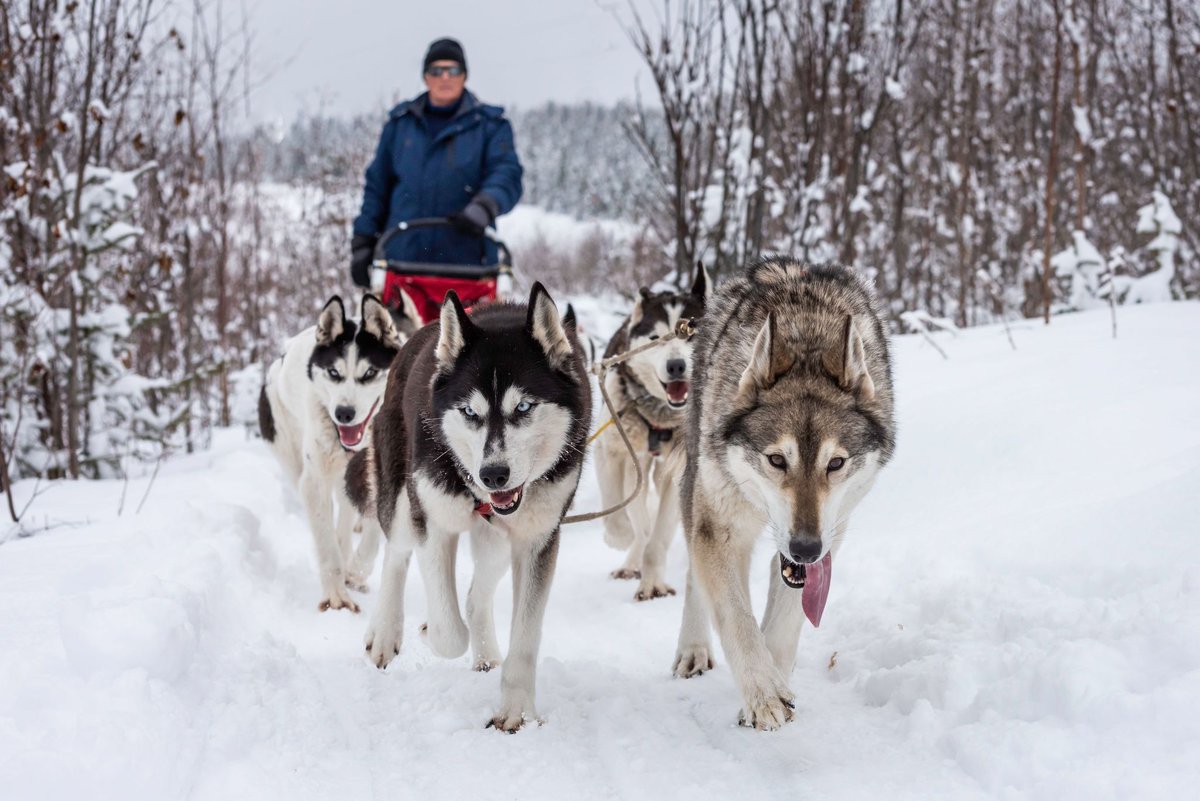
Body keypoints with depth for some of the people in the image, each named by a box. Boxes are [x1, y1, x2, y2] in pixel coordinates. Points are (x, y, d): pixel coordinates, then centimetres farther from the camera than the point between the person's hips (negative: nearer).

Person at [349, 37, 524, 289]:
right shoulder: (400, 123, 15)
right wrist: (363, 241, 11)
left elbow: (507, 175, -7)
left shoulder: (489, 124, 7)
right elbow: (378, 185, 17)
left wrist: (483, 207, -28)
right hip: (403, 261, 2)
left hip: (466, 263, -2)